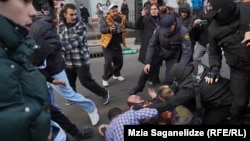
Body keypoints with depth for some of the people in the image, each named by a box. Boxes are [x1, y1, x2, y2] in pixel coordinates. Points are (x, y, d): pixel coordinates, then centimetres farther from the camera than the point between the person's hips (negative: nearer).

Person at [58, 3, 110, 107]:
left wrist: (61, 48, -41)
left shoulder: (81, 26, -14)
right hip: (68, 61, 5)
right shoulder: (61, 27, 4)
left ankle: (104, 93, 23)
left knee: (86, 81, 1)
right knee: (69, 83, 16)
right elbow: (60, 42, 6)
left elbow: (74, 41, -27)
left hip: (81, 60, -5)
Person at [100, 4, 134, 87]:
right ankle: (105, 78, 6)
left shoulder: (121, 18, -1)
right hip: (108, 45, -5)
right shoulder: (105, 19, -14)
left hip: (117, 45, 5)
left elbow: (130, 24, -11)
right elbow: (102, 29, -28)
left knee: (119, 60, 13)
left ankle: (116, 74, 36)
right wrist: (109, 29, -49)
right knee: (108, 61, -10)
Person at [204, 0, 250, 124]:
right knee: (239, 102, 0)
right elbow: (214, 52, 4)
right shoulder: (214, 29, -7)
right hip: (239, 70, 0)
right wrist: (215, 69, -10)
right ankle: (236, 122, 27)